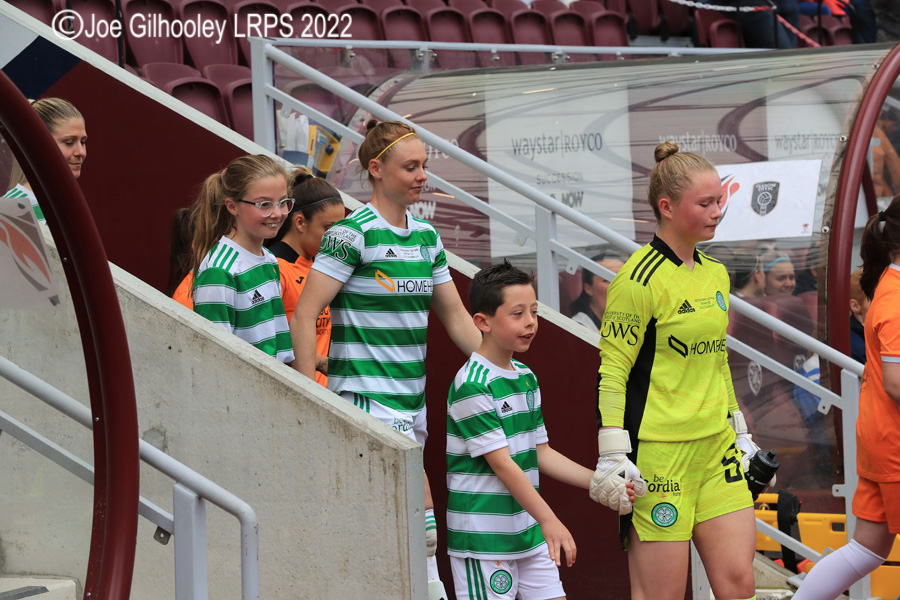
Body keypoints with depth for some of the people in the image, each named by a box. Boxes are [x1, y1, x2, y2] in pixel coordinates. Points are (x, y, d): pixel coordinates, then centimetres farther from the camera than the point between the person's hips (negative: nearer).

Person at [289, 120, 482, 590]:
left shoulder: (426, 236, 12)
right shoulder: (352, 232, -10)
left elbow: (455, 317, 16)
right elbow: (303, 316, -12)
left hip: (412, 399, 7)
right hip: (365, 398, -7)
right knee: (421, 522, -14)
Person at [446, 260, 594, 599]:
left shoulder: (526, 378, 11)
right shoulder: (472, 385, -16)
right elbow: (501, 463, -21)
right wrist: (548, 519, -26)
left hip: (529, 532, 8)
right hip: (484, 537, -8)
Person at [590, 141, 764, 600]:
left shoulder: (716, 274, 12)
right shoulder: (640, 278, -12)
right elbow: (610, 372, -13)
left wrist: (740, 432, 24)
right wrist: (614, 460, -17)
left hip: (716, 449, 7)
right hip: (658, 454, -7)